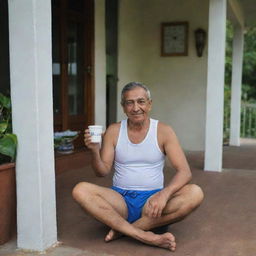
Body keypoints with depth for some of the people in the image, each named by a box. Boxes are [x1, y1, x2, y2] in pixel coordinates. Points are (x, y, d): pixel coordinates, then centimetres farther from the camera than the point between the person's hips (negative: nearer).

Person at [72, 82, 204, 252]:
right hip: (120, 199, 1)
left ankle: (123, 230, -23)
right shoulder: (114, 131, 3)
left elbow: (185, 172, -10)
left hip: (152, 200, 0)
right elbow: (103, 172, 2)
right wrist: (95, 151, -19)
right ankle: (146, 236, -30)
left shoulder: (164, 131, -3)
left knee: (195, 193, -28)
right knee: (81, 190, -27)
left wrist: (164, 193, -29)